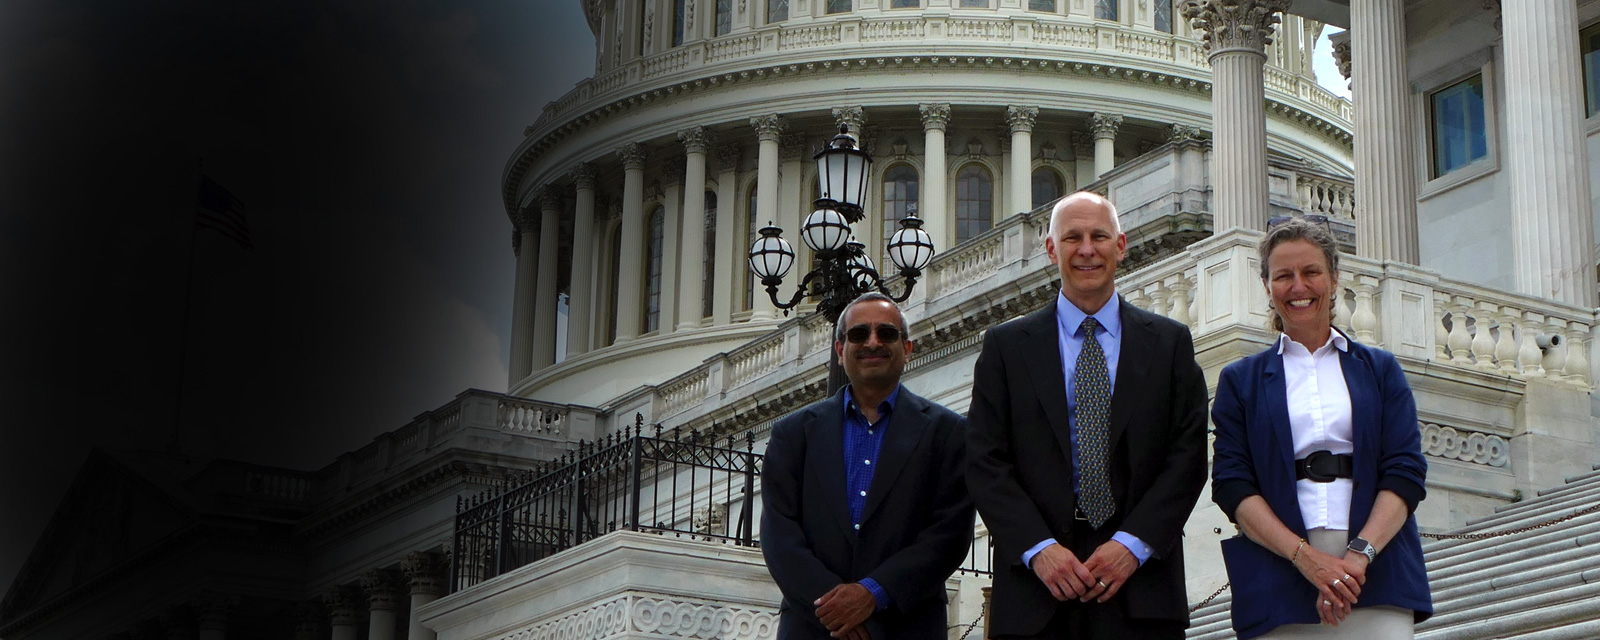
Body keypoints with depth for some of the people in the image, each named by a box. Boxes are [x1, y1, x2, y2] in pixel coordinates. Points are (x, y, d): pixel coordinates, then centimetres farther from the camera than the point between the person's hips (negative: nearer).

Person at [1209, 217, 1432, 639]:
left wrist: (1360, 554, -12)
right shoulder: (1241, 380, 13)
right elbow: (1231, 484, 2)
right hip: (1278, 584, -1)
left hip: (1378, 581, 1)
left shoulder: (1380, 370, 15)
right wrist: (1305, 556, -12)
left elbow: (1406, 470, 5)